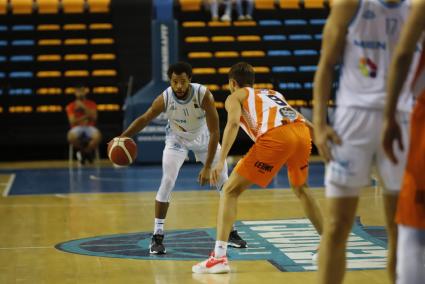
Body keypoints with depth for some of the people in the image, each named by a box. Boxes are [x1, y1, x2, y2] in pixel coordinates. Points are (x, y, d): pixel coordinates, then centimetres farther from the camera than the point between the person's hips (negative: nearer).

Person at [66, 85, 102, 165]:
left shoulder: (91, 104, 9)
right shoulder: (71, 106, 6)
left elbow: (94, 117, -7)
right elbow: (72, 122, -5)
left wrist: (84, 107, -12)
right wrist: (85, 116, -10)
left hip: (89, 127, 1)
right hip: (77, 128, -1)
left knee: (98, 136, -36)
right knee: (71, 137, -39)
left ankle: (87, 151, -5)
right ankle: (81, 151, -5)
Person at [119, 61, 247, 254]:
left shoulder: (204, 95, -34)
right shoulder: (164, 98, -29)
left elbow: (214, 133, -30)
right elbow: (144, 119, -11)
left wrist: (208, 167, -32)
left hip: (204, 137, 0)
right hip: (177, 139, 0)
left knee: (223, 181, 0)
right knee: (167, 182, -17)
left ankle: (231, 232, 15)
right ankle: (157, 237, -9)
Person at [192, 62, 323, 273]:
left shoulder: (235, 96, 22)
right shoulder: (273, 93, 38)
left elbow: (233, 123, 0)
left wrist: (221, 160, -9)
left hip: (275, 136, -6)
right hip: (302, 131, 6)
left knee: (230, 191, 4)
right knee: (300, 188, 33)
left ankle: (219, 257, -9)